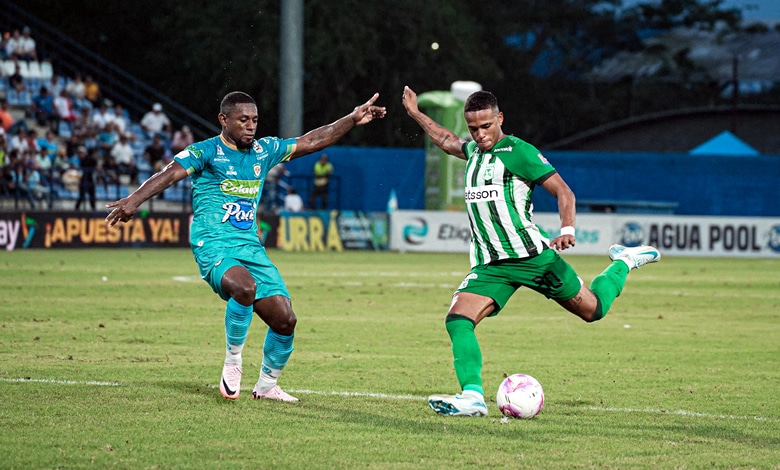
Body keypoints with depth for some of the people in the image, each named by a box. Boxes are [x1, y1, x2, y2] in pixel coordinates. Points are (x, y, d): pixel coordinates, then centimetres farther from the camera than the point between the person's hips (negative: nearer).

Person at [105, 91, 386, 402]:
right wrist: (134, 199, -34)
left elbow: (311, 141, 21)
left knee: (284, 319, -5)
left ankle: (266, 385, 19)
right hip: (213, 245, -6)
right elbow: (169, 175, -18)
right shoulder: (206, 152, -4)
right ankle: (232, 363, -15)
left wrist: (352, 120, 15)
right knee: (244, 287, -37)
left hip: (251, 247, 6)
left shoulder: (264, 150, 13)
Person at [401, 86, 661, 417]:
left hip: (532, 256, -5)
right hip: (490, 264, 6)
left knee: (592, 310, 6)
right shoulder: (474, 150, 14)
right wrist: (415, 113, 42)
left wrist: (567, 230, -24)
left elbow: (563, 191, -9)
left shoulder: (518, 152, -7)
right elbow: (447, 141, 39)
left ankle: (623, 263, 35)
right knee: (457, 320, -18)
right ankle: (472, 397, -23)